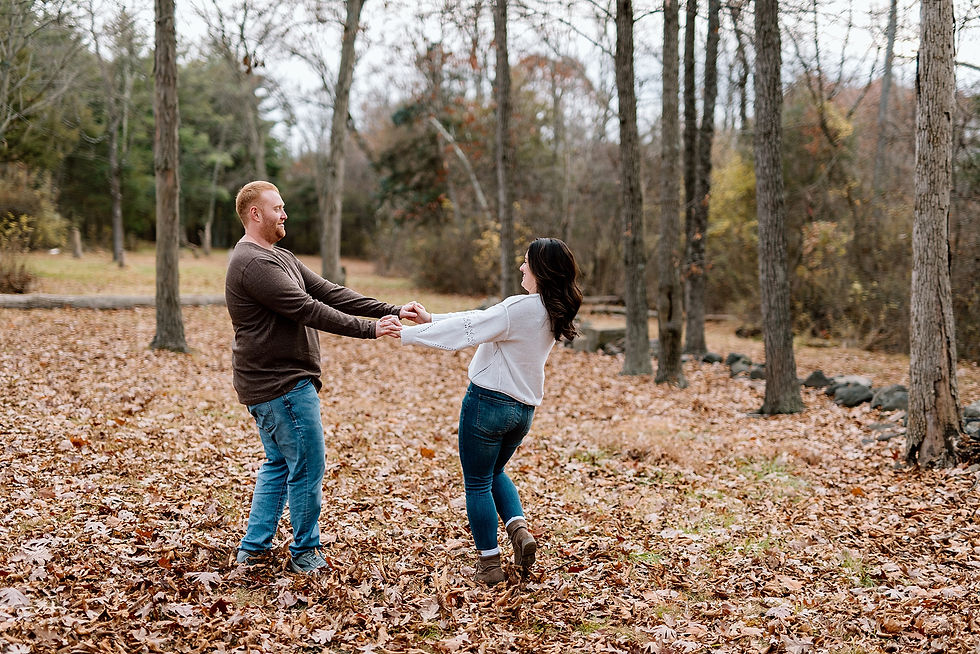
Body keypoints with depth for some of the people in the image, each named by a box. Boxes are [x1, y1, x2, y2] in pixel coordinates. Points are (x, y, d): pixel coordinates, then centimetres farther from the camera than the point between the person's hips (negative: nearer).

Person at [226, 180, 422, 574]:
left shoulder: (280, 257, 15)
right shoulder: (253, 263, -19)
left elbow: (329, 293, 7)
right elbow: (307, 310, -25)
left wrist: (390, 311, -2)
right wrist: (370, 329, -25)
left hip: (270, 384, 11)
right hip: (282, 384, -11)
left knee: (279, 464, 19)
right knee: (308, 469, -1)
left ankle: (253, 549, 25)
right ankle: (304, 554, 13)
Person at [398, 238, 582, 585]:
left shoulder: (520, 308, -21)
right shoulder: (554, 313, 5)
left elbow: (466, 331, -19)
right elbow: (481, 319, 7)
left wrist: (408, 334, -12)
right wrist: (432, 319, 6)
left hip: (488, 401, -8)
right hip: (523, 410, 8)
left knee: (477, 484, 7)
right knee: (495, 472, 28)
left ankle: (489, 564, 13)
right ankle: (519, 528, 7)